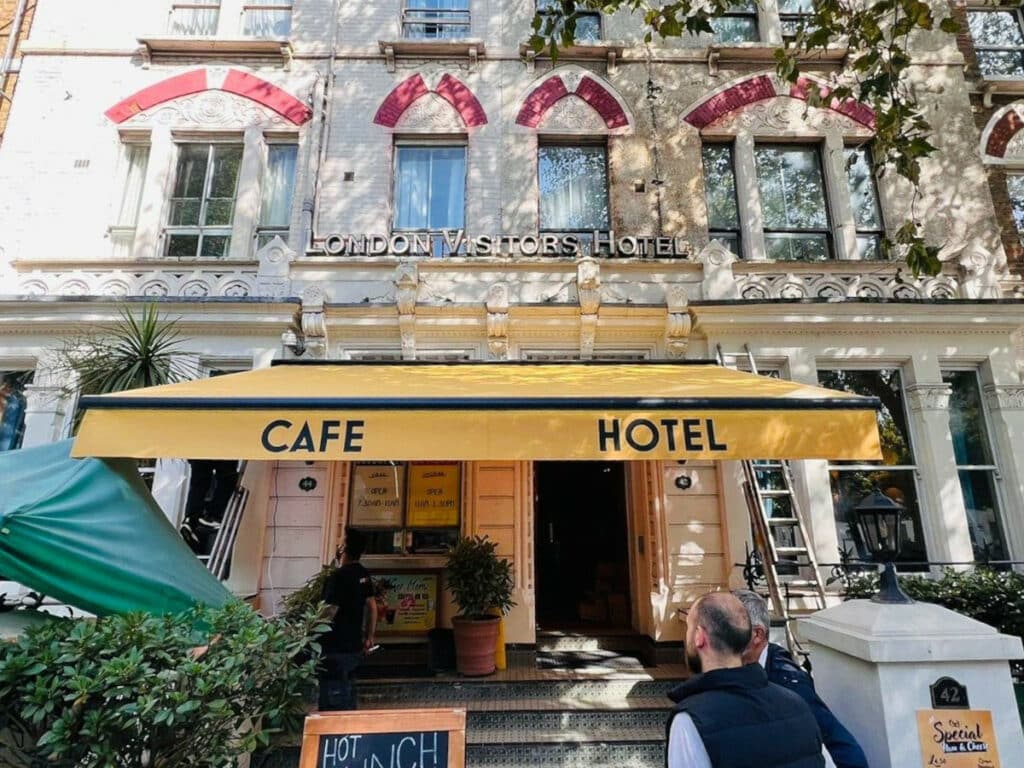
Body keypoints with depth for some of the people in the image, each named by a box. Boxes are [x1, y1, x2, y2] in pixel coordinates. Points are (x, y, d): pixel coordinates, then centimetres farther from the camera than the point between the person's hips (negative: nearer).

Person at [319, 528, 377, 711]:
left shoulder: (338, 576, -20)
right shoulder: (364, 575, 5)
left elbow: (329, 614, -21)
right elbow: (372, 607, 11)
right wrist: (369, 637, 19)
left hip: (336, 649, -8)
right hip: (355, 646, 8)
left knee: (334, 702, 3)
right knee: (347, 692, 21)